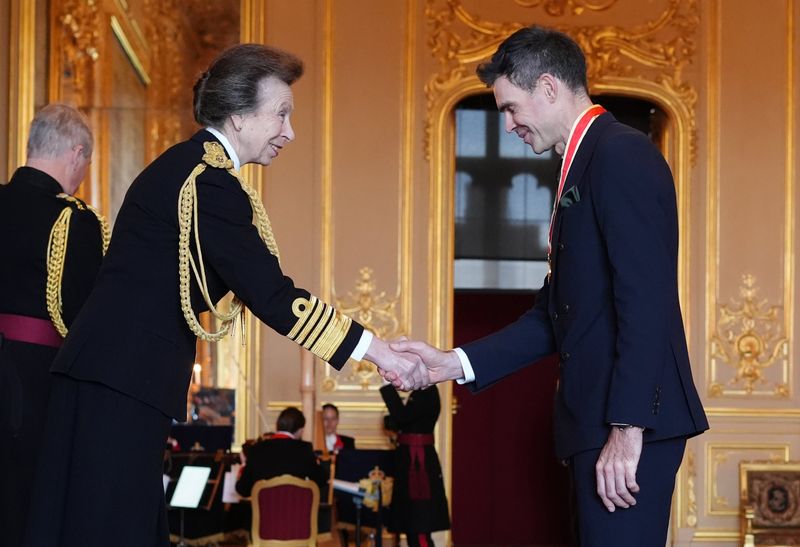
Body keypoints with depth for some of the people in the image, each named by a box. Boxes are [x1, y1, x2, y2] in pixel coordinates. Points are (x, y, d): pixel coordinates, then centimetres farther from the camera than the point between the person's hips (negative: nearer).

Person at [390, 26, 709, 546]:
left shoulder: (621, 154, -11)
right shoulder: (586, 162, 20)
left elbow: (646, 302, -19)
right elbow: (556, 313, 20)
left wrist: (627, 429, -22)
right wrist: (455, 363, 14)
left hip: (629, 424, -10)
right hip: (597, 422, 10)